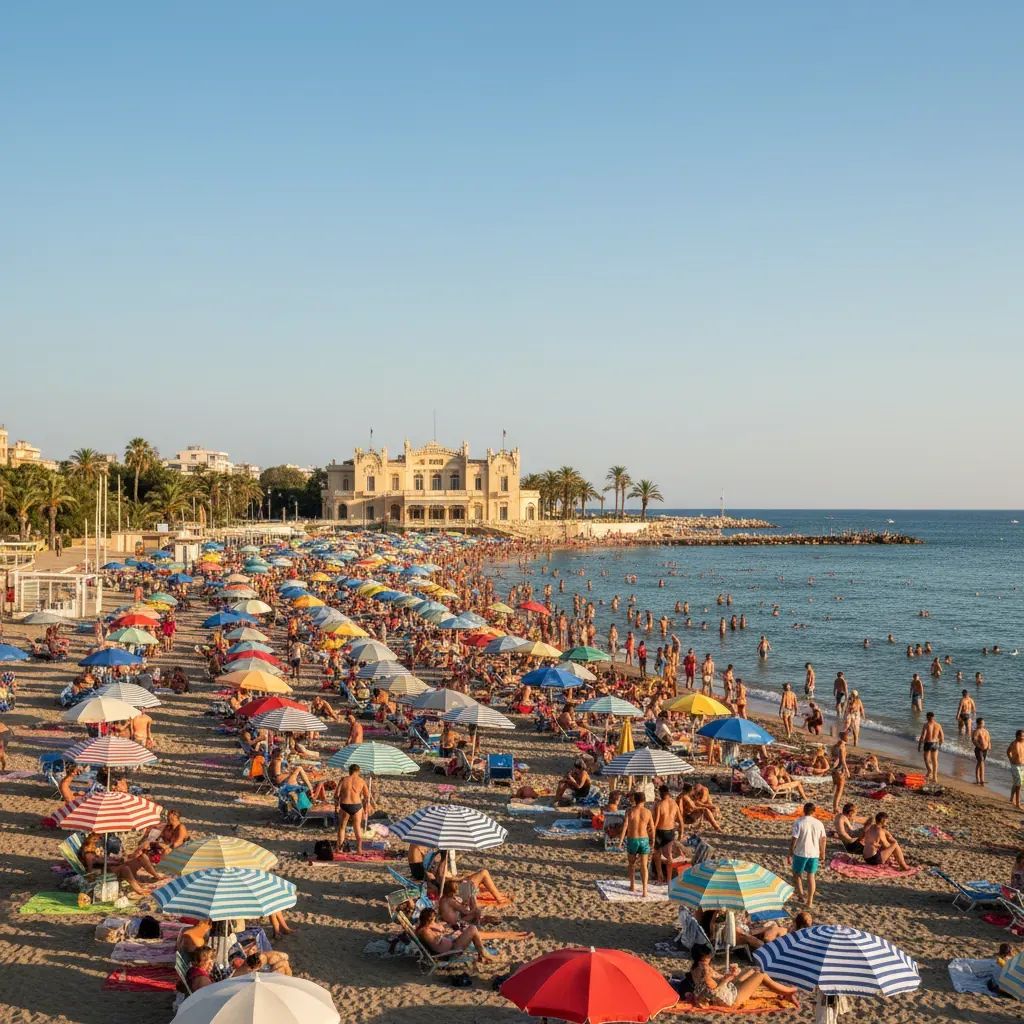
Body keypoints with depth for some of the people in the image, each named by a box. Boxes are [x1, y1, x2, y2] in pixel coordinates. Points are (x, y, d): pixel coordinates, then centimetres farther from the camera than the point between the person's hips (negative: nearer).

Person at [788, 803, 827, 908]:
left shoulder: (798, 822, -12)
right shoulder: (819, 823, -1)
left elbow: (794, 840, -13)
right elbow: (823, 839, 5)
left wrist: (790, 854, -5)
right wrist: (822, 853, 18)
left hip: (800, 853, -3)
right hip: (814, 853, 3)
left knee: (797, 874, 18)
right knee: (811, 876, 13)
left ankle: (800, 894, 8)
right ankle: (810, 901, 14)